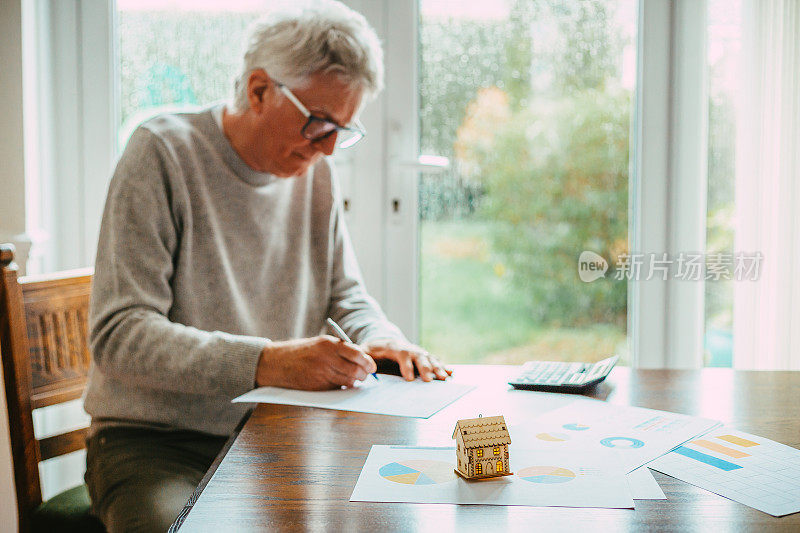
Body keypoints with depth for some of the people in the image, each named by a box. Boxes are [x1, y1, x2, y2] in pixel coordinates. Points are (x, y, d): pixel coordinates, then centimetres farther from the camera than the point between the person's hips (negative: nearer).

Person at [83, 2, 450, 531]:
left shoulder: (316, 169, 7)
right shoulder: (163, 152, -12)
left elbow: (345, 293, 17)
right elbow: (119, 334, -19)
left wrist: (383, 338, -6)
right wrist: (266, 363, -30)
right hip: (155, 443, -4)